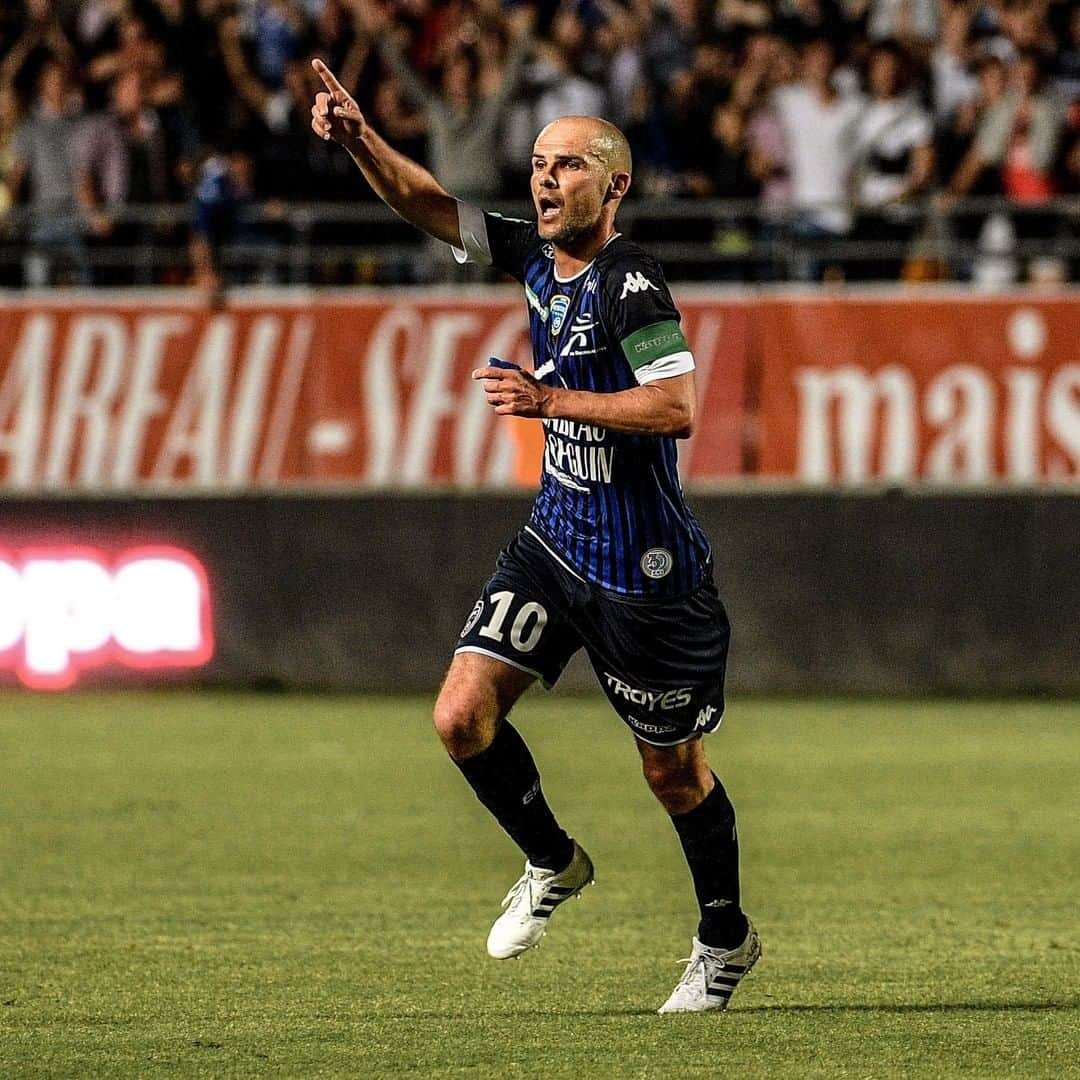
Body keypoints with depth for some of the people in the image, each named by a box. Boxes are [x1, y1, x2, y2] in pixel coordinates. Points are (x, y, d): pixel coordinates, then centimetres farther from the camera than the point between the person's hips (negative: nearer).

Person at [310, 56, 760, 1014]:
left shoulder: (629, 282, -20)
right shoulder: (537, 258, 3)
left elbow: (677, 408, -29)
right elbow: (426, 203, 8)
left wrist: (552, 400, -29)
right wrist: (358, 138, -9)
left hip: (645, 570, -7)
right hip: (554, 541, 7)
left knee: (672, 769, 8)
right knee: (463, 716, -5)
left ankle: (726, 938, 29)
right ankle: (553, 864, 20)